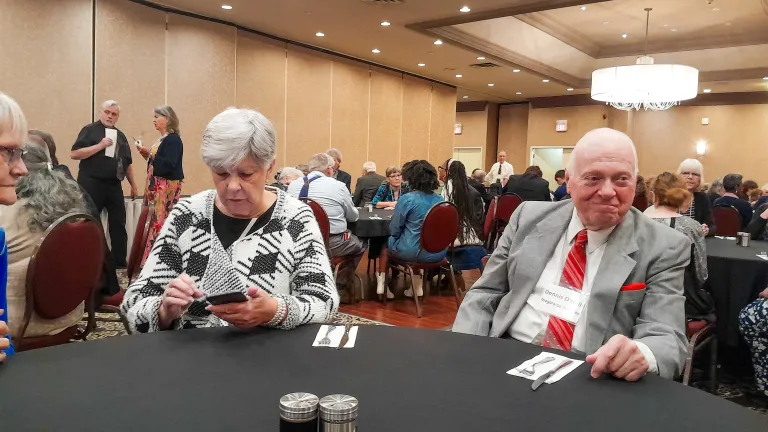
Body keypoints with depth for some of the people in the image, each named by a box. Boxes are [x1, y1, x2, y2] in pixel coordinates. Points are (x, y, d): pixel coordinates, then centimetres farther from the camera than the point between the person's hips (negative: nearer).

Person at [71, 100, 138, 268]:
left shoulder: (120, 135, 16)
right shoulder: (90, 130, 0)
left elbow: (127, 163, 20)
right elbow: (74, 154, -11)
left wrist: (133, 184, 17)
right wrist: (100, 146, -18)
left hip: (114, 186, 6)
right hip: (92, 186, -5)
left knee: (118, 225, 6)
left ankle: (120, 263, 13)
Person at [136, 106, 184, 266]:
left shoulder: (173, 139, -12)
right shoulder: (162, 139, 17)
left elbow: (169, 164, -21)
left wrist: (150, 154, -16)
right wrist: (147, 155, 6)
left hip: (167, 188, -9)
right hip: (157, 186, 9)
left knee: (161, 222, -9)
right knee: (155, 221, 9)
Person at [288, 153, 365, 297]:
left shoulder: (293, 185, 2)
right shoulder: (338, 186, -9)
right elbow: (353, 216, 5)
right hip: (332, 244, -5)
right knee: (360, 244, 24)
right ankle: (341, 283, 25)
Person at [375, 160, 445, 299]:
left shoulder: (407, 199, -13)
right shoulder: (440, 200, 3)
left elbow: (394, 231, -5)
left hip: (413, 251, -4)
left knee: (386, 242, 26)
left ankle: (382, 283, 29)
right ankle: (418, 286, 35)